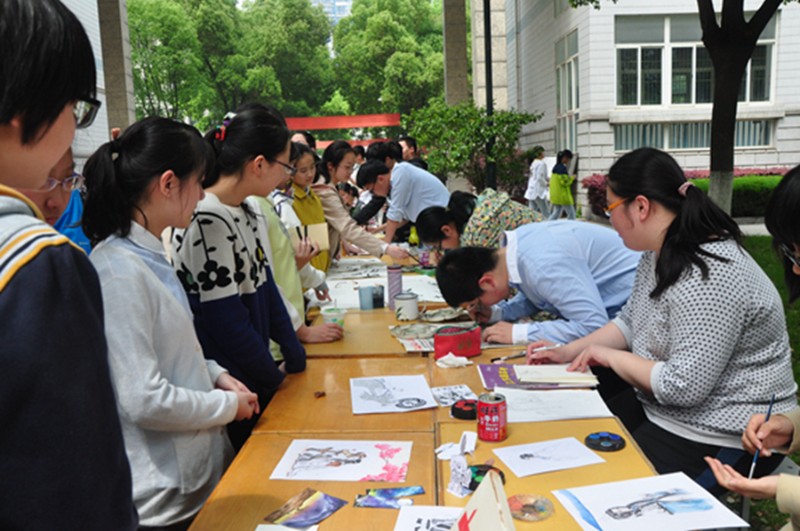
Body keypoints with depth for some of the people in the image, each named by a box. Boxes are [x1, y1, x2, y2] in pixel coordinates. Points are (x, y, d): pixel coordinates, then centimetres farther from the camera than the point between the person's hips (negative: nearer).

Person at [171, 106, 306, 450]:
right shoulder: (206, 222, -22)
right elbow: (226, 321, -21)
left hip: (255, 379, 8)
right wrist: (277, 379, -10)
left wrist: (295, 355, 7)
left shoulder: (250, 210, 5)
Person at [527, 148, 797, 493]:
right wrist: (568, 352, 4)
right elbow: (630, 322, 15)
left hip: (723, 437, -9)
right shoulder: (658, 254, 3)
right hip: (661, 408, 9)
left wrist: (610, 356, -15)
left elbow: (683, 386, -29)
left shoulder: (708, 276, -29)